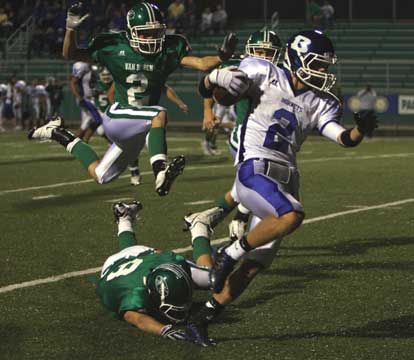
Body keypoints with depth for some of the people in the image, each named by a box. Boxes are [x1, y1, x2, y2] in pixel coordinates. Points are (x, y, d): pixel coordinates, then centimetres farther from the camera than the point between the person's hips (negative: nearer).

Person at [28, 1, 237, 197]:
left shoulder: (168, 50, -6)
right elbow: (69, 54, -1)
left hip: (137, 129, 5)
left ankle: (62, 136, 31)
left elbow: (201, 64, -13)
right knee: (159, 115, -32)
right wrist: (71, 29, -18)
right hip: (117, 116, -5)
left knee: (100, 176, 15)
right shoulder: (114, 48, -10)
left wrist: (221, 57, -32)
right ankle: (160, 172, -42)